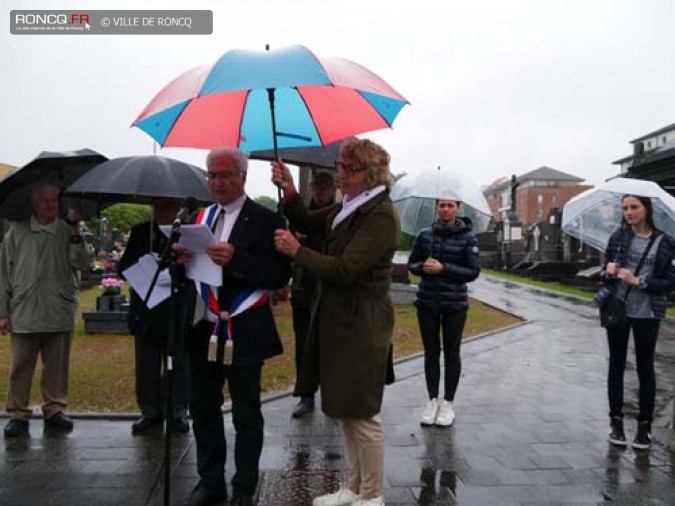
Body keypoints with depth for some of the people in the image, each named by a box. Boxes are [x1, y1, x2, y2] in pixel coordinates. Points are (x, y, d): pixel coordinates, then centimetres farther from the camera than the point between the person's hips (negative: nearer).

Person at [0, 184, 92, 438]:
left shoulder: (67, 231, 6)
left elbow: (81, 263, -7)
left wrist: (75, 233, -17)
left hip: (59, 313, 1)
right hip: (23, 313, 0)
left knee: (57, 366, 9)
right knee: (20, 367, 3)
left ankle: (54, 409, 21)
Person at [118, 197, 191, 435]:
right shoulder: (140, 232, 9)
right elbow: (123, 267, 7)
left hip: (177, 310, -3)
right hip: (145, 308, 3)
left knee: (178, 363, 7)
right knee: (146, 365, 11)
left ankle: (178, 412, 18)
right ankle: (150, 411, 23)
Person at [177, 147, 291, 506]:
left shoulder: (264, 220, -8)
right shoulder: (201, 217, 11)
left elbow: (280, 275, -15)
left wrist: (236, 259, -27)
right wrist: (183, 258, -9)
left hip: (244, 333, -5)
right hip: (204, 329, 6)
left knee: (247, 416, 8)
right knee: (203, 410, 15)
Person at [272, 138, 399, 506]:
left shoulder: (380, 216, -18)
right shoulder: (348, 208, 10)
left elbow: (344, 270, -23)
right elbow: (307, 223, 17)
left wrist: (296, 251, -17)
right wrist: (289, 192, 0)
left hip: (361, 325, -9)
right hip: (338, 320, 9)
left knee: (362, 414, 2)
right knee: (346, 410, 18)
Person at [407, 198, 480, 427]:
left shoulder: (467, 237, -5)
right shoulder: (425, 235, 3)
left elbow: (473, 271, -8)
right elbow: (412, 264, 9)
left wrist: (443, 268, -19)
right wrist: (423, 267, -14)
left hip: (454, 304, -2)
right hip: (427, 303, 2)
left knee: (451, 353, 7)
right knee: (431, 352, 9)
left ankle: (448, 403, 18)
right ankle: (432, 401, 21)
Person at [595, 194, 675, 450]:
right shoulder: (618, 237, 2)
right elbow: (606, 273, 7)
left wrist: (639, 282, -18)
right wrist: (608, 272, -15)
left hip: (647, 313, -2)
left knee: (645, 367, 8)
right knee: (616, 365, 8)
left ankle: (645, 425, 18)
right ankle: (616, 421, 19)